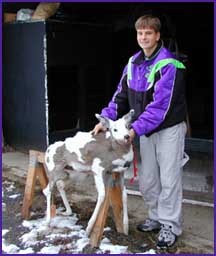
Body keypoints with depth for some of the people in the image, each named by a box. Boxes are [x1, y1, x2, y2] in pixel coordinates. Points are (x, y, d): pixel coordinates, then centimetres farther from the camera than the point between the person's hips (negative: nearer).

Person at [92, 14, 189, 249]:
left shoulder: (168, 66, -19)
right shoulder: (133, 63, 3)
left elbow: (161, 105, -26)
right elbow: (121, 95, 6)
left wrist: (136, 129, -29)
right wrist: (106, 119, -6)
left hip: (169, 128, -7)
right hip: (146, 131, 7)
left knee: (169, 179, -1)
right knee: (147, 180, 13)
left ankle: (170, 225, 12)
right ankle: (156, 217, 30)